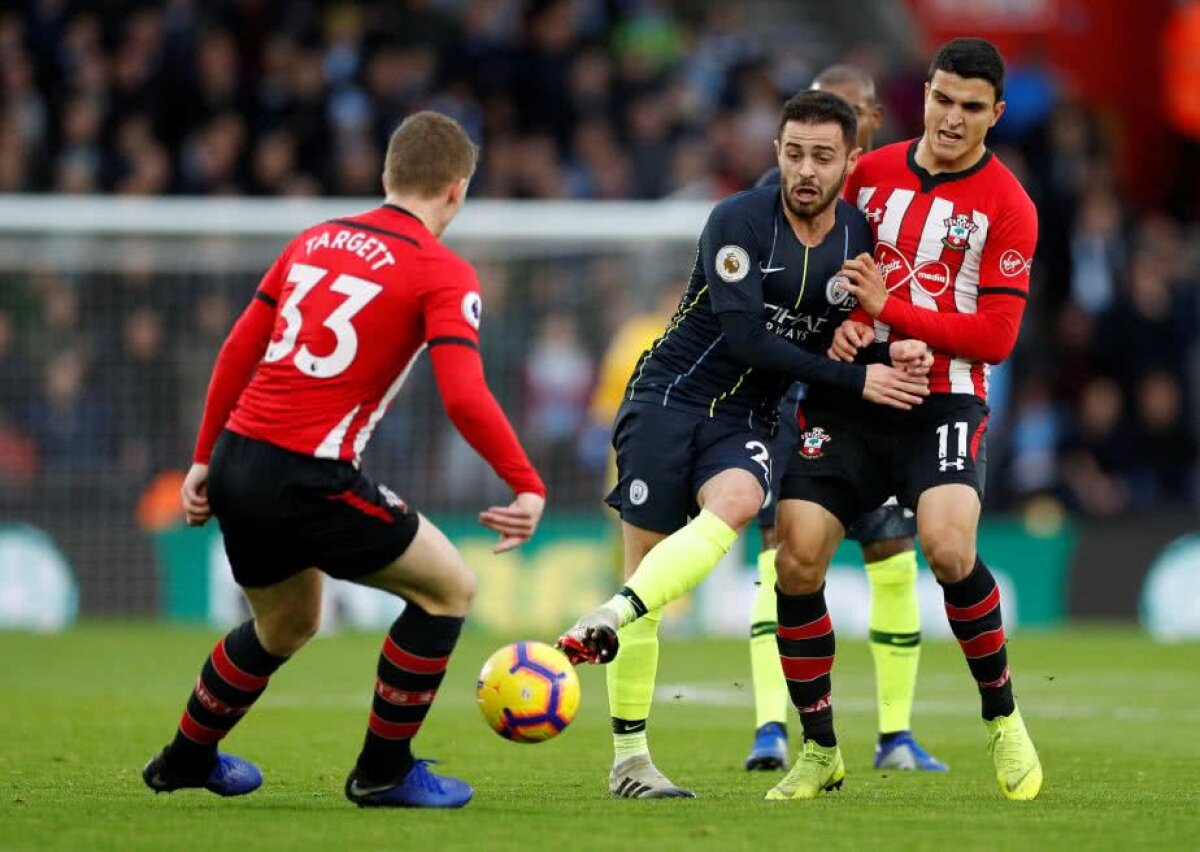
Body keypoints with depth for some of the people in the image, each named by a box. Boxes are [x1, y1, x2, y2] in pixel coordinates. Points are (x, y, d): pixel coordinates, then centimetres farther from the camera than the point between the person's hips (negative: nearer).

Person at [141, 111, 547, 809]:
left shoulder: (315, 241, 15)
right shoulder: (444, 274, -5)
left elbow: (239, 350, 16)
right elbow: (465, 397, -18)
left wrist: (206, 457, 22)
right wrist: (529, 488, -14)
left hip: (236, 463, 8)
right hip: (308, 481, -7)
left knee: (287, 625, 31)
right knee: (448, 588, 9)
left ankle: (187, 759, 46)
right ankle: (384, 771, 12)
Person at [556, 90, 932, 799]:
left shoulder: (861, 239, 0)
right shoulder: (740, 221, -14)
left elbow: (850, 340, 11)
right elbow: (745, 337, -22)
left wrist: (895, 355, -13)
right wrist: (854, 379, -23)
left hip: (745, 421, 3)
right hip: (669, 397, -3)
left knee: (737, 501, -31)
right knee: (647, 554, -7)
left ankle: (609, 622, -41)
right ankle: (628, 759, 0)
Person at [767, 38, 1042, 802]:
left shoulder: (1007, 207, -4)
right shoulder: (871, 173, 8)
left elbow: (996, 337, -8)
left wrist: (890, 310, -14)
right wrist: (837, 327, -3)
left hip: (943, 403, -4)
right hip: (848, 397, 4)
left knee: (949, 547, -27)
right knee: (796, 560, -10)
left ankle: (1004, 718, -3)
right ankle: (820, 750, 7)